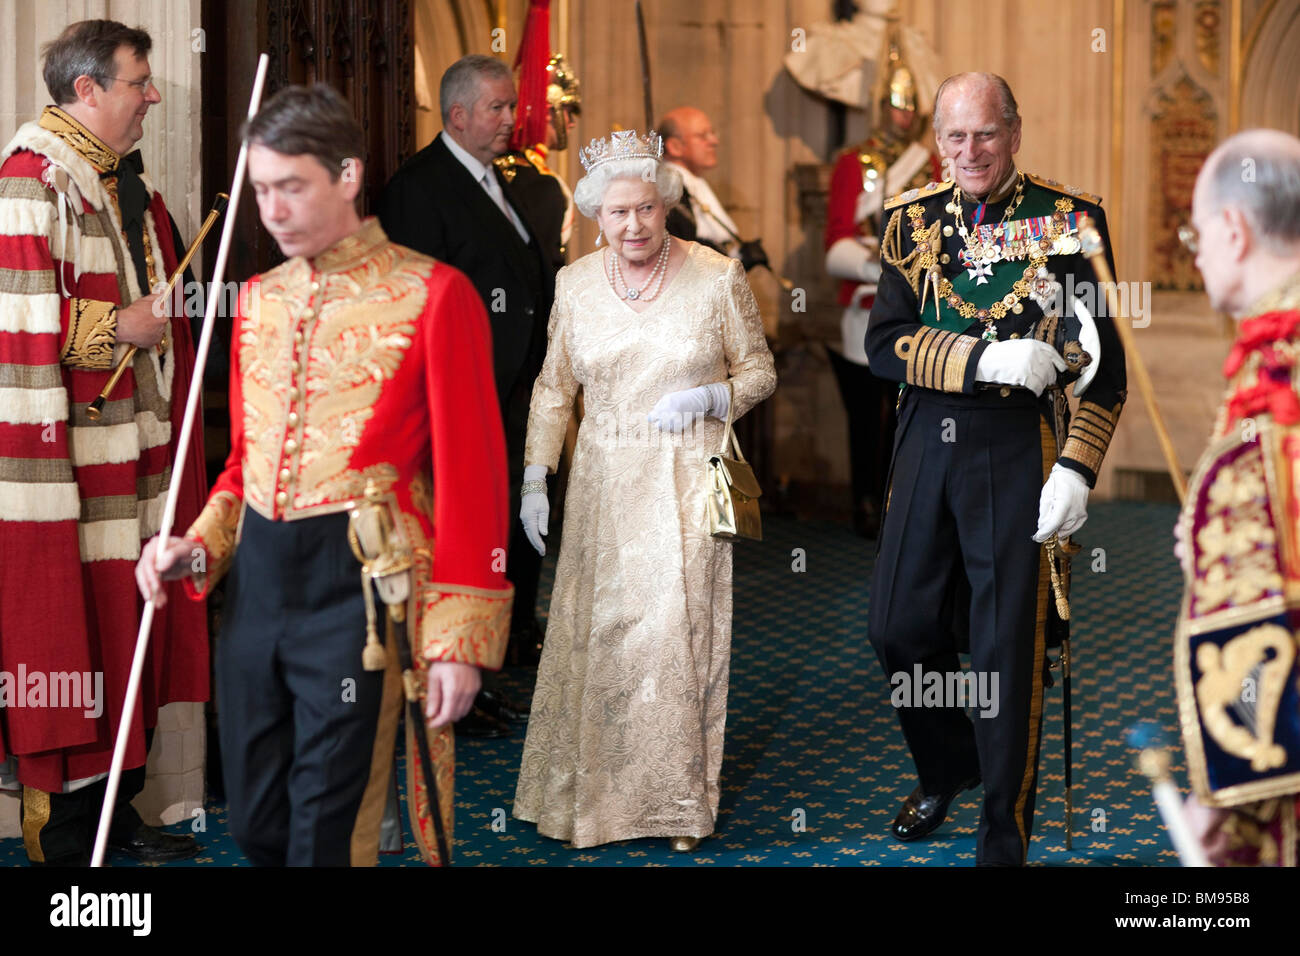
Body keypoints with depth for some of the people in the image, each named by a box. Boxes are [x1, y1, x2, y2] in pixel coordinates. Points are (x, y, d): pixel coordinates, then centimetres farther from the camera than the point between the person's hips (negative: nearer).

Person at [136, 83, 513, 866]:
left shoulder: (431, 294, -6)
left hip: (358, 584, -6)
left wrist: (462, 638, -10)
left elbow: (472, 472, -7)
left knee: (327, 833, 0)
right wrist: (201, 547, 4)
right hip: (257, 576, 6)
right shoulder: (261, 298, 13)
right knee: (255, 824, 13)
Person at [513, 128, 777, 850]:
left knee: (680, 630, -1)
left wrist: (706, 397, -16)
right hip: (604, 482, 2)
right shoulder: (574, 284, 3)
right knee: (596, 633, 5)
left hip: (689, 480, -2)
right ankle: (591, 794, 20)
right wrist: (534, 481, 7)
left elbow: (758, 372, 4)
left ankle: (679, 801, 14)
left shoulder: (717, 276, -5)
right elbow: (553, 390, 11)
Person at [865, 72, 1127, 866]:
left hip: (1021, 447, -4)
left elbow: (1103, 361, -3)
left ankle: (1005, 838, 12)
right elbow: (885, 343, -2)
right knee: (900, 626, 10)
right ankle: (947, 772, 38)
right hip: (927, 443, 4)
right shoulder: (913, 221, 6)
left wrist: (1077, 469, -13)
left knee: (1008, 648, -1)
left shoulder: (1068, 219, -3)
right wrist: (985, 360, -17)